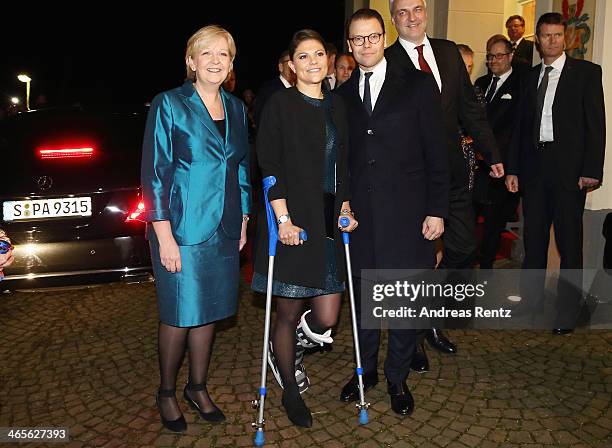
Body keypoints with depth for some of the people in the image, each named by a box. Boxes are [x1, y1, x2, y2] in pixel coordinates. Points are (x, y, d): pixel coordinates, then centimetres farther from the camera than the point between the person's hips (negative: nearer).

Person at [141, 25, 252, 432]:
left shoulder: (236, 108, 10)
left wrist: (243, 221, 13)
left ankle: (198, 388, 31)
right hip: (183, 229, -5)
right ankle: (167, 392, 27)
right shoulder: (170, 104, -6)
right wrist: (164, 235, -14)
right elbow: (155, 172, -9)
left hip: (224, 230, 5)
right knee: (180, 315, 4)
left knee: (209, 312, 13)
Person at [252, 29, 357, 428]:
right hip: (292, 223, -5)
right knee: (288, 314, 7)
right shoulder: (280, 104, -4)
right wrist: (284, 221, -16)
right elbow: (270, 167, -10)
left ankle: (288, 351, 38)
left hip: (328, 222, 5)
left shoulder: (336, 105, 13)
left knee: (325, 319, 4)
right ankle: (291, 392, 30)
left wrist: (344, 207, 6)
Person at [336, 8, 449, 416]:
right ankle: (366, 369, 33)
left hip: (406, 214, -2)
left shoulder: (418, 85, 1)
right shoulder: (343, 95, 10)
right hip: (360, 214, 3)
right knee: (362, 296, 13)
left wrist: (437, 210, -7)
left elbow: (437, 152, -2)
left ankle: (398, 378, 26)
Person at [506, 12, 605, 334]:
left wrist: (592, 170, -12)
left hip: (569, 169, -4)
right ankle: (530, 299, 24)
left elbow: (596, 124, -4)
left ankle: (567, 312, 14)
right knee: (533, 239, 11)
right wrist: (512, 169, 7)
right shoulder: (530, 76, 13)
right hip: (534, 168, 4)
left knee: (569, 243, 2)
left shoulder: (586, 72, 2)